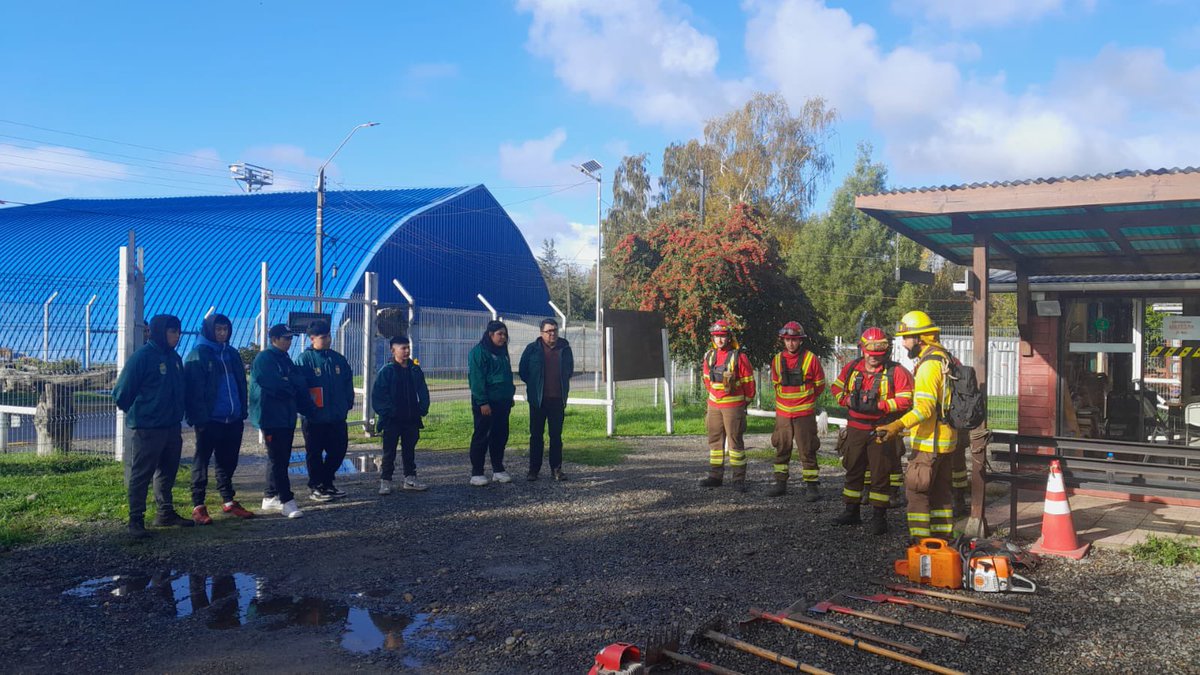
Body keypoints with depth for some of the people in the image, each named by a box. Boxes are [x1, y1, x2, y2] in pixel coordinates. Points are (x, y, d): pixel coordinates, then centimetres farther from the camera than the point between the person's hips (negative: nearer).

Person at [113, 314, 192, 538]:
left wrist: (176, 414, 14)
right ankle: (136, 520, 3)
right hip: (147, 427, -8)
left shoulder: (174, 358, 10)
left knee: (168, 471, 15)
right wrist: (135, 412, 2)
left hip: (172, 426, 8)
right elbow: (122, 392, -10)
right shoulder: (142, 357, -13)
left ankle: (166, 513, 27)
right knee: (141, 474, -2)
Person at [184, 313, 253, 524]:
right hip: (209, 420, -6)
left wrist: (243, 411, 9)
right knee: (202, 461, 2)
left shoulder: (232, 354, 15)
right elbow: (194, 389, -10)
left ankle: (228, 501, 24)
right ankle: (198, 506, 7)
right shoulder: (197, 355, -5)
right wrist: (199, 416, -17)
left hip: (233, 419, 6)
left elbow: (241, 384, 17)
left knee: (228, 461, 13)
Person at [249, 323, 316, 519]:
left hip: (287, 417, 9)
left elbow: (300, 384, 12)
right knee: (278, 459, -9)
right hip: (271, 416, -9)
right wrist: (291, 386, -1)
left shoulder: (285, 360, 18)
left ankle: (270, 497, 21)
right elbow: (274, 385, -19)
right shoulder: (264, 359, -9)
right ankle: (287, 501, -10)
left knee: (280, 458, 12)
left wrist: (309, 408, -1)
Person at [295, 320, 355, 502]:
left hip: (337, 417, 6)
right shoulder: (304, 359, -8)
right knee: (315, 454, 5)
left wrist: (348, 403, 9)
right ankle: (316, 488, 16)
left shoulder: (338, 359, 9)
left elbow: (348, 383, 15)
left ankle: (327, 483, 27)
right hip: (314, 419, -6)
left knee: (338, 450, 11)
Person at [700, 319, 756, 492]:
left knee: (735, 441, -2)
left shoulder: (739, 357, -12)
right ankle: (715, 476, 19)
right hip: (714, 405, 6)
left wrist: (745, 401, 5)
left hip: (733, 406, -6)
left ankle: (739, 479, 3)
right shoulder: (709, 356, 6)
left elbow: (749, 382, -5)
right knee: (715, 440, 10)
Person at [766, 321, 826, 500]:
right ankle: (780, 483, 20)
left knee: (807, 450, -1)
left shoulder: (810, 359, -7)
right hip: (782, 412, 4)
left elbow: (819, 385, 4)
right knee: (781, 449, 10)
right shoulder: (777, 360, 4)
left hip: (805, 413, -4)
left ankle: (812, 486, 4)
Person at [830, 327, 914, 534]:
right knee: (853, 470, 14)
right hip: (855, 429, 5)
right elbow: (837, 388, 14)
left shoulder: (896, 372, -9)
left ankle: (879, 516, 10)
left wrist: (879, 406, -20)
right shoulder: (852, 368, 5)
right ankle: (851, 512, 27)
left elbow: (905, 400, -14)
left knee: (880, 473, 1)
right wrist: (849, 401, -5)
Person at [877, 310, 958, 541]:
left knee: (916, 490, -4)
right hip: (946, 440, 10)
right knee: (940, 490, 16)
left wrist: (898, 426, -39)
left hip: (929, 442, -10)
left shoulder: (929, 364, -19)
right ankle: (942, 536, 23)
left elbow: (925, 407, -29)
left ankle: (920, 540, -3)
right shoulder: (945, 358, 13)